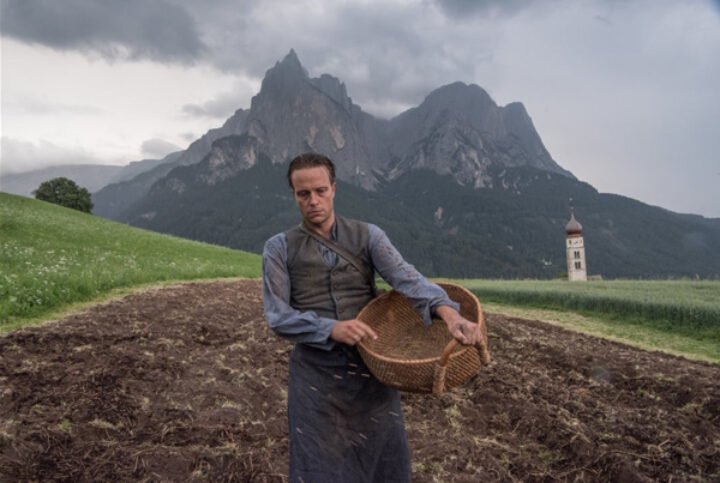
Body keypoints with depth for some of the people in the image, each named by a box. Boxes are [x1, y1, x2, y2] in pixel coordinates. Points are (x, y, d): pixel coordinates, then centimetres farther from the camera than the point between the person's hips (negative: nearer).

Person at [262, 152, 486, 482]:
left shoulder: (367, 236, 2)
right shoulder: (280, 248, 1)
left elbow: (406, 277, -14)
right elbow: (277, 316, -6)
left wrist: (448, 312, -34)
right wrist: (332, 329, -23)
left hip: (372, 368, 2)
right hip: (317, 374, -1)